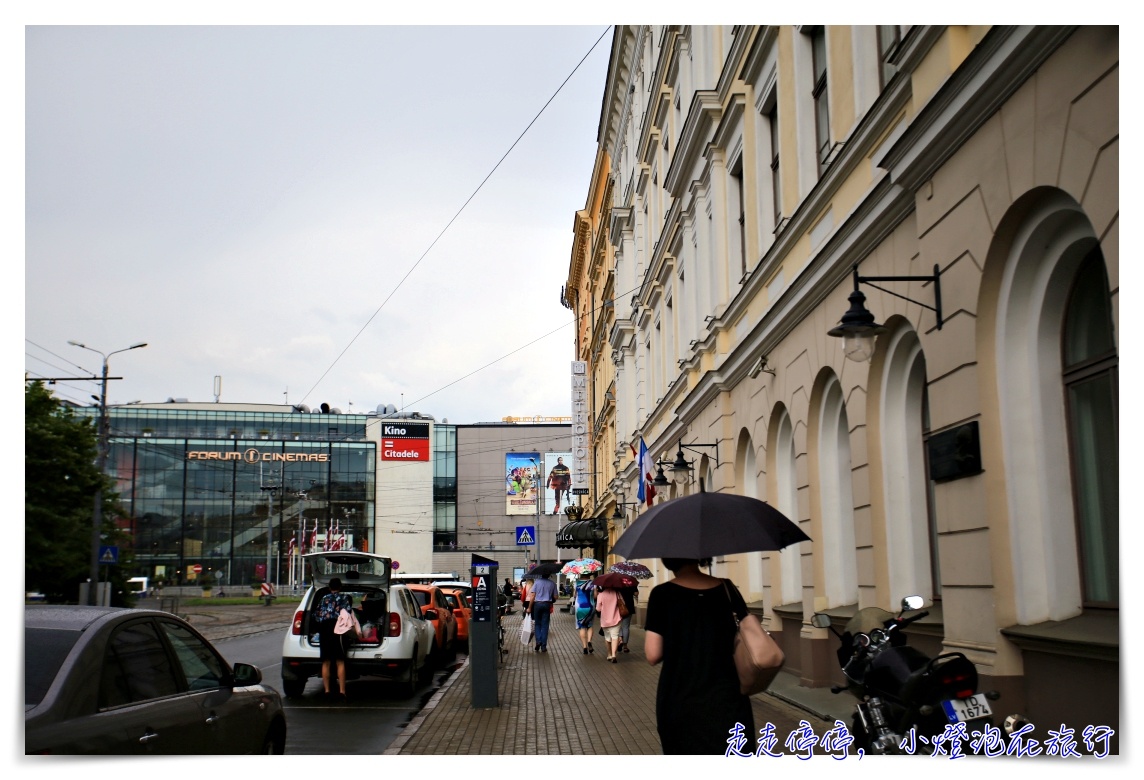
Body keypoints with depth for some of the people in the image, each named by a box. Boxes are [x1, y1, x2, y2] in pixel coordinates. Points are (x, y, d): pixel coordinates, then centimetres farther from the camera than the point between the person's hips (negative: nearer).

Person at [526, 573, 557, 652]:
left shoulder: (537, 581, -2)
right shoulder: (552, 583, 1)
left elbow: (532, 596, -6)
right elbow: (555, 597, 1)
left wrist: (529, 608, -1)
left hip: (537, 604, 0)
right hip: (547, 605, 0)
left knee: (538, 624, 14)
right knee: (545, 626, 5)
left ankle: (538, 641, -5)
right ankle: (543, 646, 4)